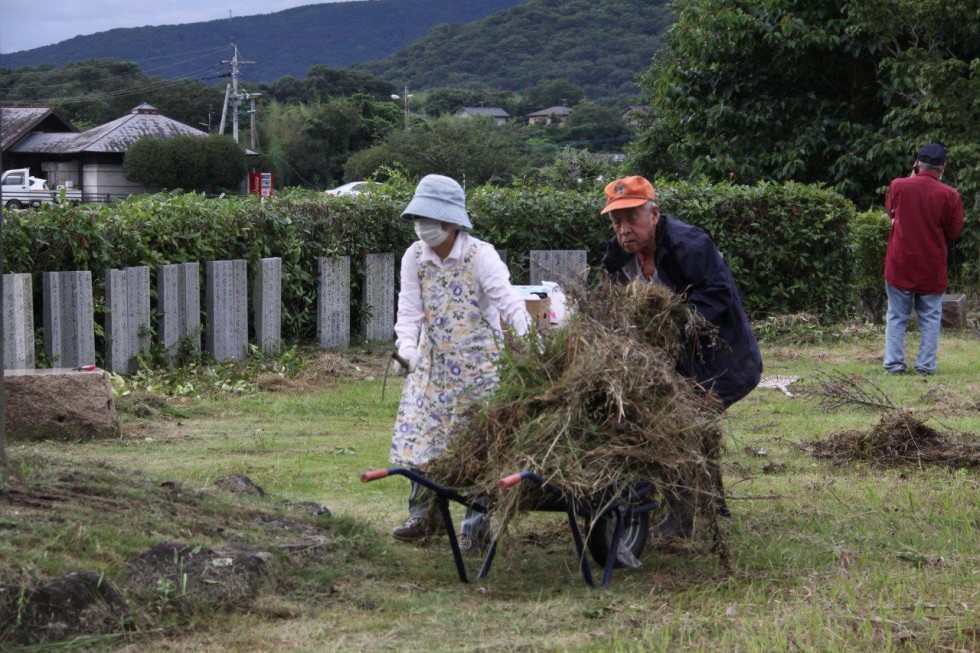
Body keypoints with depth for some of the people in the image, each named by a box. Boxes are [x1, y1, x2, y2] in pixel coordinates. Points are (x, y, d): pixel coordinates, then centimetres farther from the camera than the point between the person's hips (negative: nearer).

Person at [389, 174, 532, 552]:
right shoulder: (414, 258, 0)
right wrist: (407, 346, -21)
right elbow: (410, 309, -3)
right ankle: (423, 514, 22)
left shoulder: (480, 256, -14)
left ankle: (476, 525, 7)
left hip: (476, 362, -5)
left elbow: (508, 300, -24)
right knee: (420, 435, 5)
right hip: (432, 362, 5)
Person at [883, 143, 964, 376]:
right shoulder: (949, 196, -12)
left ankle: (894, 363, 6)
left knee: (897, 317, 10)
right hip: (932, 269, -1)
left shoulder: (898, 186, -8)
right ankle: (926, 365, 6)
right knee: (930, 318, 9)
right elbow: (953, 232, -1)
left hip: (899, 265, 1)